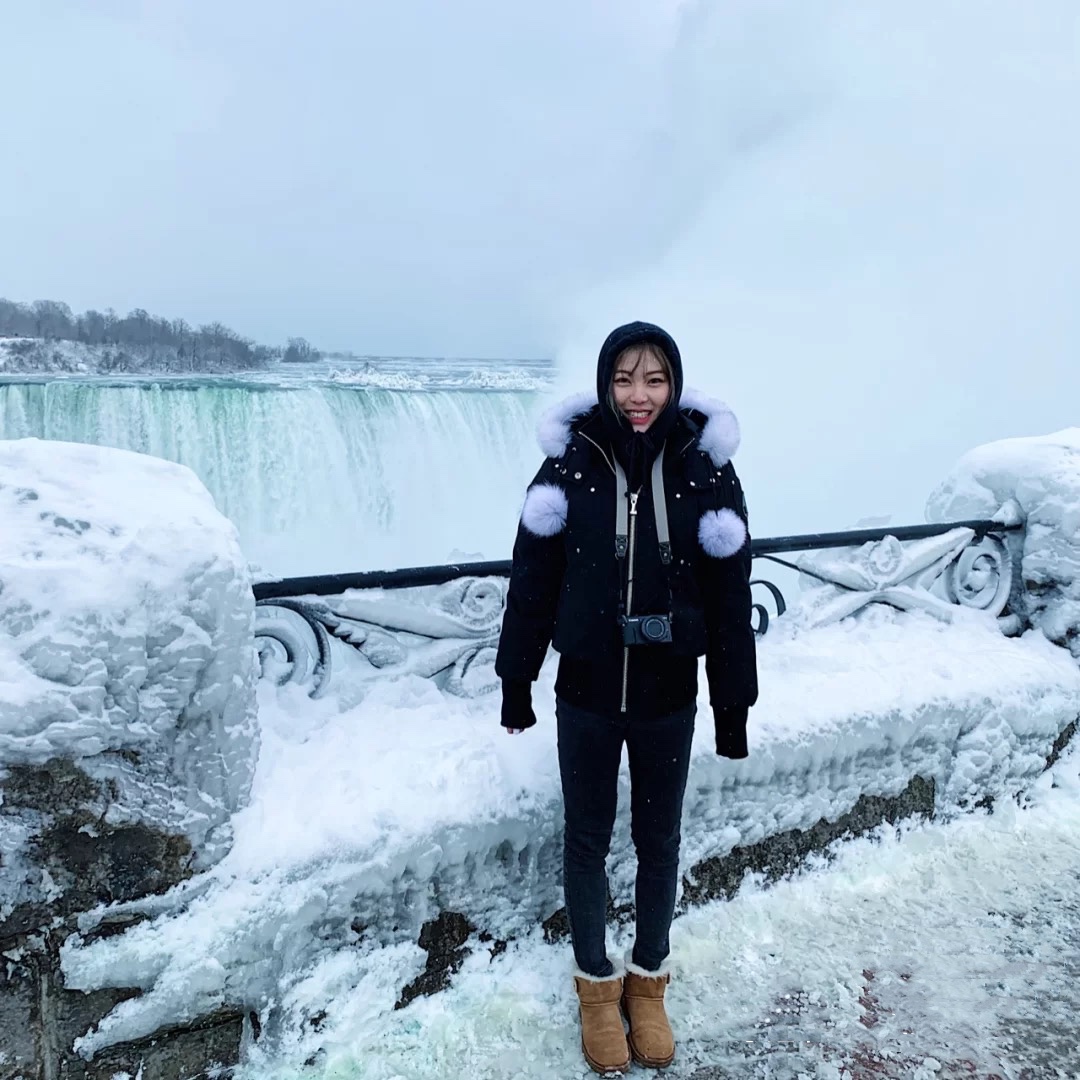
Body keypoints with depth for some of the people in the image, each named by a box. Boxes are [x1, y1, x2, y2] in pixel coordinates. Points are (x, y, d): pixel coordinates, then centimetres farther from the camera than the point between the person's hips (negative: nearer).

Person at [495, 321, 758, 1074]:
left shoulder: (706, 470, -9)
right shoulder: (570, 464, -10)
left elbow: (730, 596, -4)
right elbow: (533, 580, -3)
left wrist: (734, 707, -1)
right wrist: (516, 683, 1)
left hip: (668, 697, 1)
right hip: (586, 693, 0)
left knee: (659, 841, 17)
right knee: (587, 839, 15)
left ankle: (649, 980, 40)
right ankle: (597, 983, 37)